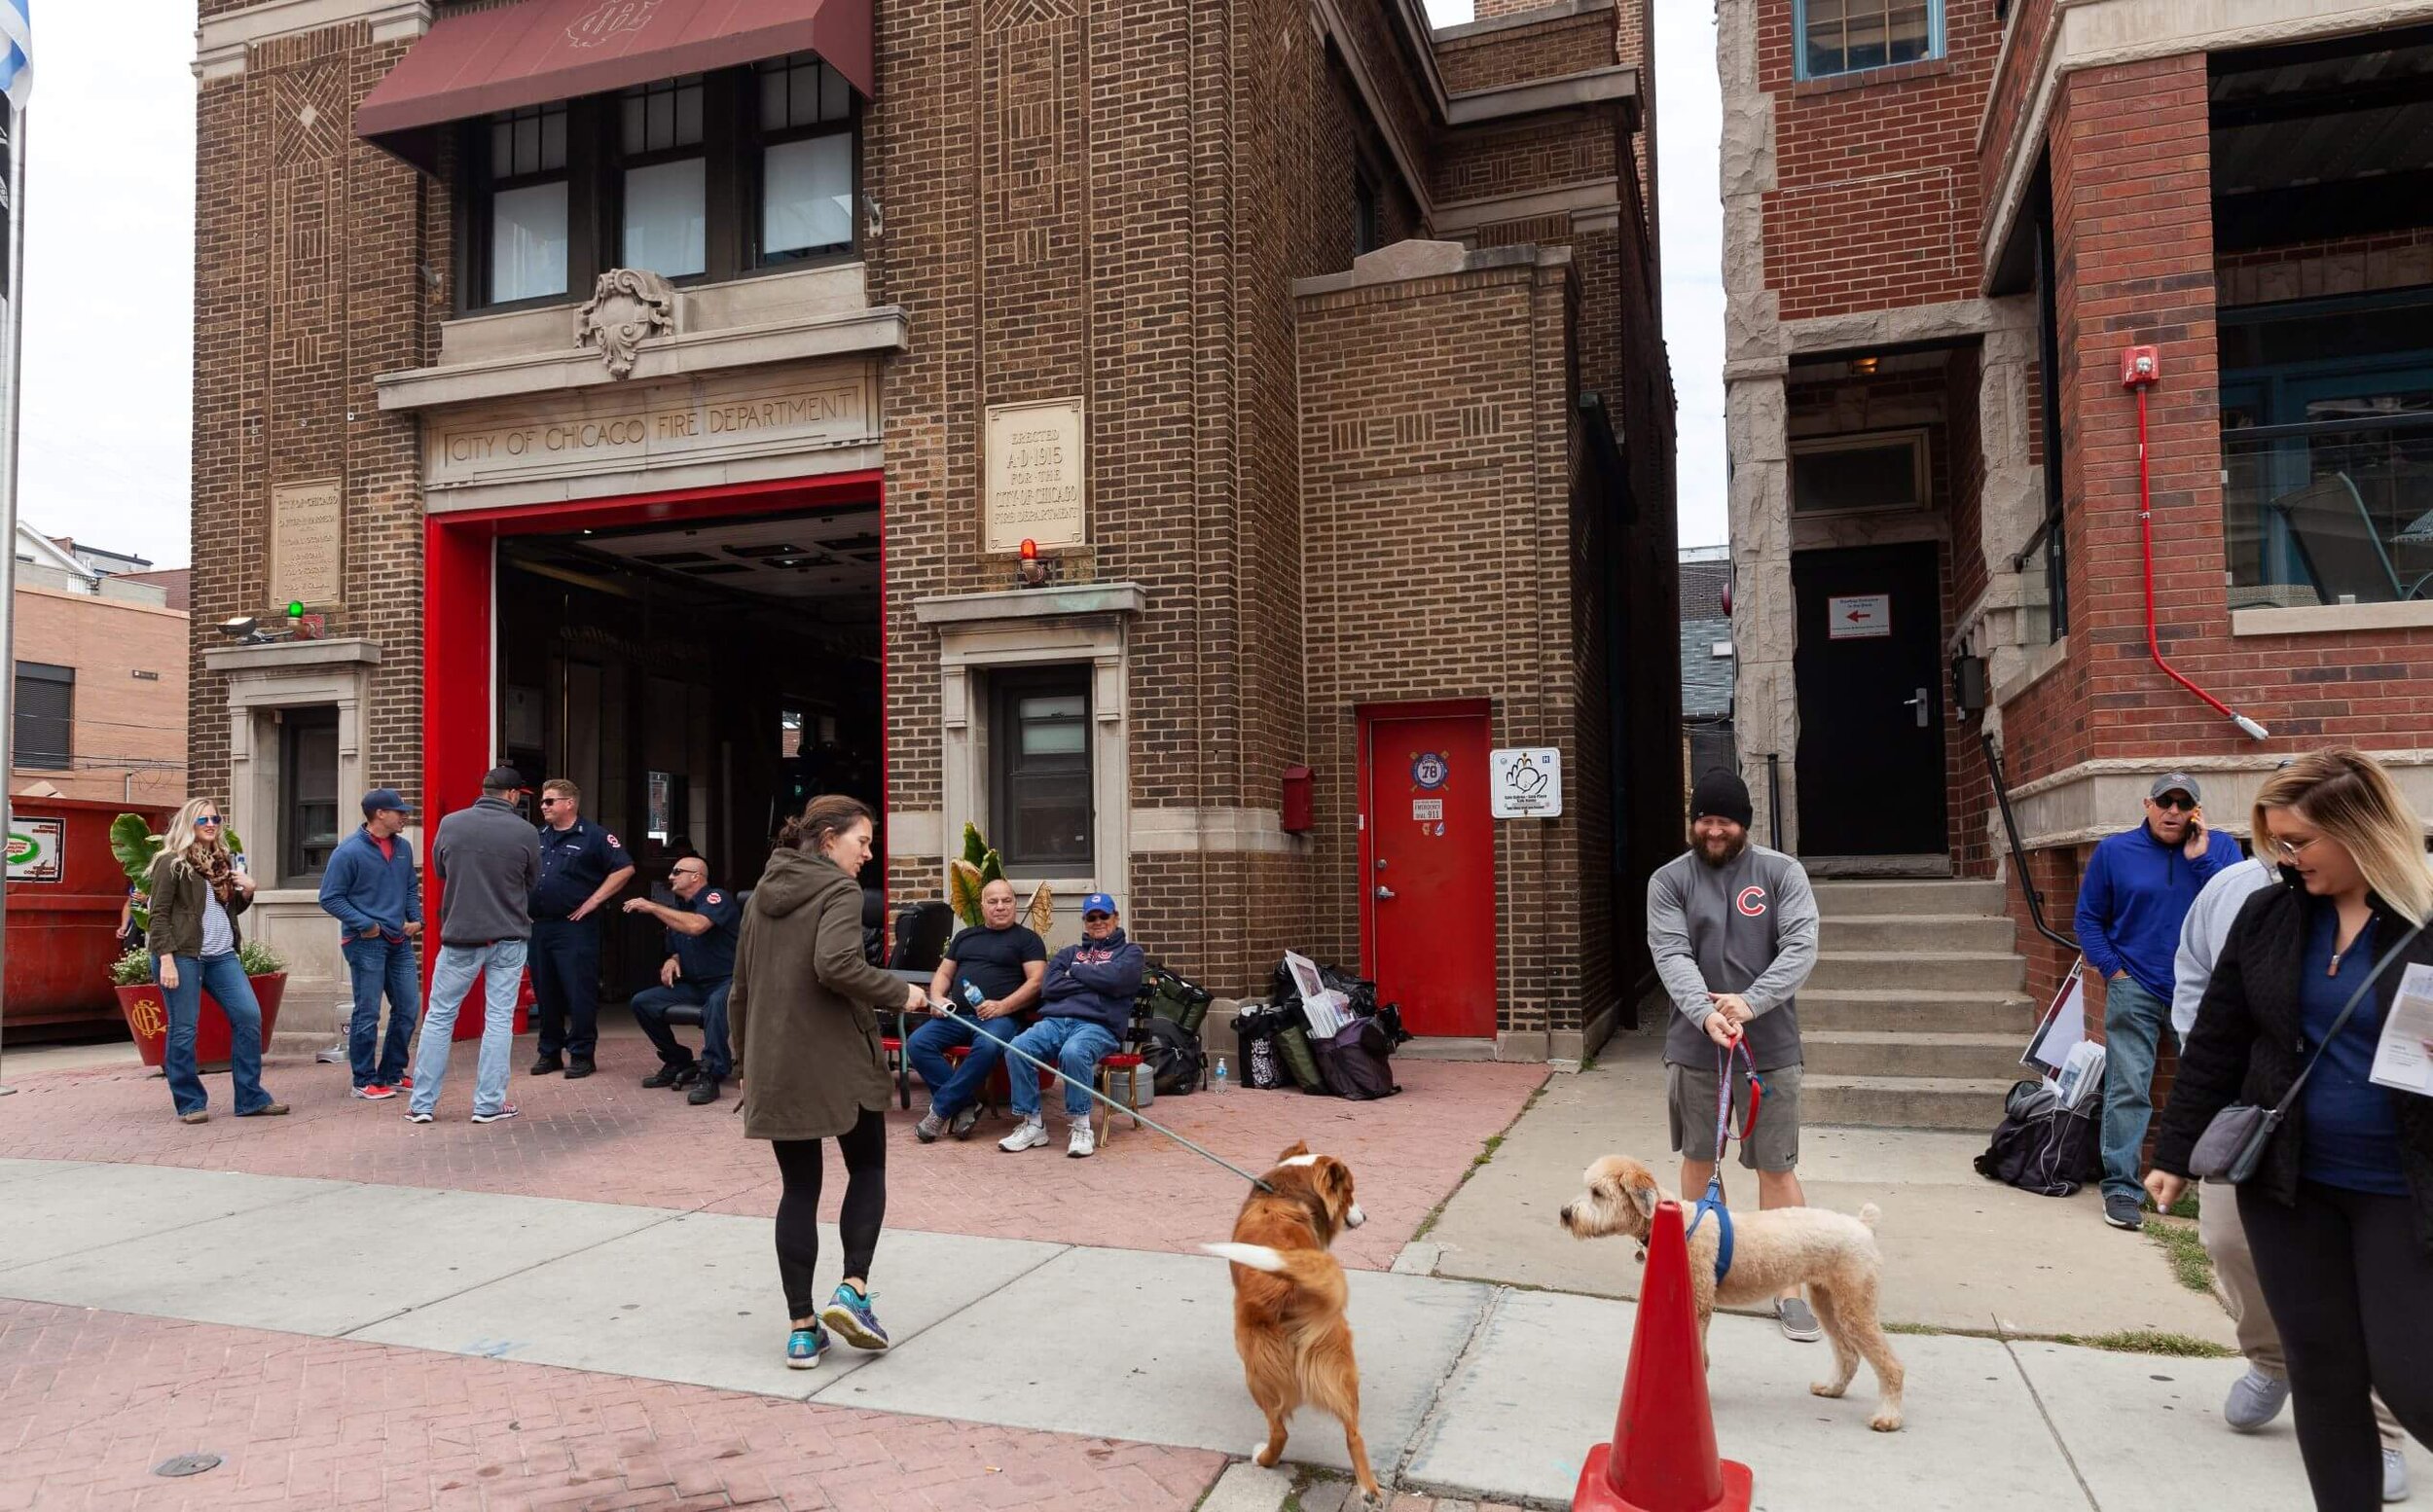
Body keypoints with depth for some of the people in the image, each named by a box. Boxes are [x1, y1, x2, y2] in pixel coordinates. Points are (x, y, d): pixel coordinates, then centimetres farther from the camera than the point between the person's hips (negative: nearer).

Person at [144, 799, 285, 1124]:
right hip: (182, 955, -6)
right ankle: (190, 1103, 11)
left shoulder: (224, 861, 18)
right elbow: (159, 915, -8)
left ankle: (251, 1099, 7)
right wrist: (166, 961, -17)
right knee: (184, 1029, 0)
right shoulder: (171, 863, -3)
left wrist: (247, 890, 6)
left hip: (221, 954, 6)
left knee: (249, 1016, 0)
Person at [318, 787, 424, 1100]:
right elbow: (330, 898, -9)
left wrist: (415, 918, 7)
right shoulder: (349, 851, -11)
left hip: (400, 941, 7)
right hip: (366, 943, -7)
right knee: (367, 1014, -1)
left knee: (408, 1009, 10)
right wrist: (365, 924, -14)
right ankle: (365, 1080, 11)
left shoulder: (403, 847, 8)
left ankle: (392, 1073, 24)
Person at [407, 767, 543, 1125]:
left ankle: (421, 1103, 14)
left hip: (460, 936, 1)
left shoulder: (450, 824, -5)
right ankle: (488, 1104, 8)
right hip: (509, 937, -1)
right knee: (499, 1019, 6)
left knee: (439, 1017, 11)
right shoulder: (526, 833, -10)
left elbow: (438, 870, 11)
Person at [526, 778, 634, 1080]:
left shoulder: (593, 836, -4)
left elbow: (625, 868, -11)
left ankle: (581, 1055, 4)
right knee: (545, 993, 12)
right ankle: (549, 1053, 22)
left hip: (575, 927, -6)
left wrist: (593, 901, -12)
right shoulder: (538, 837, 15)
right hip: (539, 926, 6)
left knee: (579, 994, -4)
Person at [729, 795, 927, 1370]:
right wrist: (899, 992, -14)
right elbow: (836, 965, -27)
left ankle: (803, 1328, 12)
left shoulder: (764, 892, 14)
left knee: (799, 1188, 11)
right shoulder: (838, 889, -9)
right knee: (868, 1168, 13)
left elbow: (740, 988, 19)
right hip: (839, 1062, -6)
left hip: (773, 1065, 6)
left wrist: (744, 1056, 27)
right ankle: (852, 1291, 0)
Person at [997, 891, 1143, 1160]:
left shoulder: (1130, 952, 19)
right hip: (1054, 1020, 4)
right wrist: (1096, 981, 3)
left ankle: (1081, 1127, -24)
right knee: (1018, 1047, -27)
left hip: (1098, 1025, -4)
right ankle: (1032, 1124, -17)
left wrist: (1076, 971, 7)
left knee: (1073, 1052, -38)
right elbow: (1048, 987, 9)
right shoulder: (1068, 953, 30)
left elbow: (1116, 980, -5)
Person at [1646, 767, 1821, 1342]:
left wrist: (1751, 1002, -25)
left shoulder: (1782, 873, 0)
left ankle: (1790, 1285, 13)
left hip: (1770, 1046, -1)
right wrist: (1705, 1012, -27)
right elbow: (1671, 955, -10)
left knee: (1777, 1166, 3)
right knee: (1698, 1158, 14)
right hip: (1694, 1043, 1)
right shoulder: (1669, 880, 1)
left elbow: (1802, 946, -11)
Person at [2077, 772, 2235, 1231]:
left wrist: (2201, 859, -14)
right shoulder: (2114, 850, 3)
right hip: (2136, 991, -2)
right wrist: (2112, 969, -3)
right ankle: (2121, 1187, -1)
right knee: (2127, 1089, -6)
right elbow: (2088, 917, 7)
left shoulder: (2221, 849, 5)